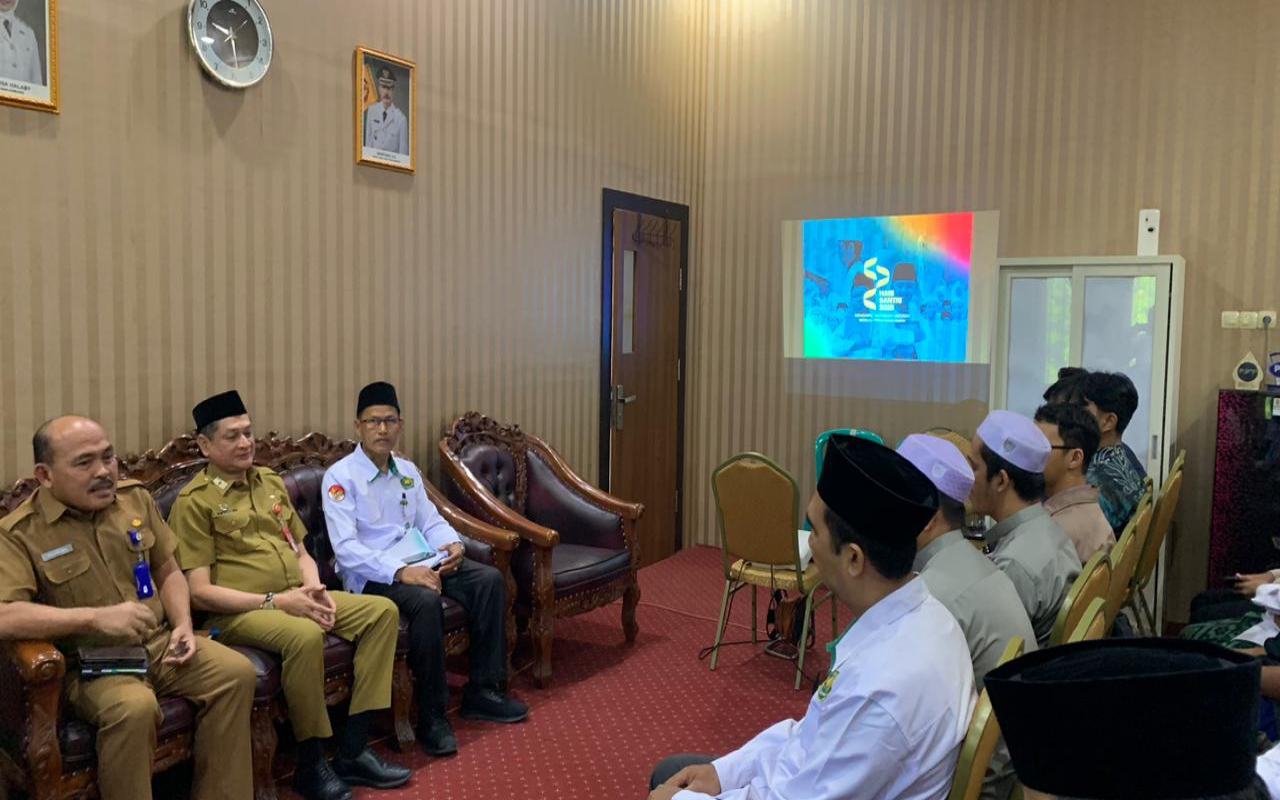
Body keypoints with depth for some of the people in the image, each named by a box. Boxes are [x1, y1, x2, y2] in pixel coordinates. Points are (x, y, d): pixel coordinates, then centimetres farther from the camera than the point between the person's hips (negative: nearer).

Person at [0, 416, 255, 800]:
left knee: (237, 672, -18)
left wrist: (183, 625, -3)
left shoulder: (136, 498, 6)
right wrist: (96, 617, -29)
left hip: (159, 642, 5)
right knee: (134, 707, -35)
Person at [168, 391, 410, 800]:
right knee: (305, 635, -36)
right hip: (239, 610, -7)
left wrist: (314, 589, -3)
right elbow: (200, 592, -12)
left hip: (296, 598, 8)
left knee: (383, 611, -9)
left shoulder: (271, 481, 15)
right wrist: (275, 601, -20)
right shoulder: (194, 502, -6)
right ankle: (311, 763, -14)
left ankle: (353, 749, -8)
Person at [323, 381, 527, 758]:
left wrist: (453, 543, -8)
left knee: (490, 579, -11)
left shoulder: (408, 470, 13)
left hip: (416, 560, 7)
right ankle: (431, 715, -19)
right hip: (371, 573, -7)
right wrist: (400, 571, -29)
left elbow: (430, 520, 16)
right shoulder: (340, 476, -9)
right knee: (426, 601, -35)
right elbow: (345, 548, -18)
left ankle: (483, 691, -2)